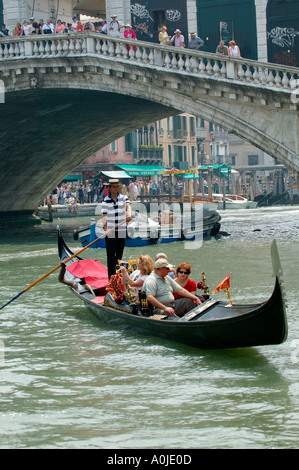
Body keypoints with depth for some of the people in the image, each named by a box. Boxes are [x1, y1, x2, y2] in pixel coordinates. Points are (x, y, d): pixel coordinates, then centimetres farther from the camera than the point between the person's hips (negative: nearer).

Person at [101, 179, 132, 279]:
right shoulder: (106, 200, -2)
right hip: (110, 232, -2)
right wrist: (106, 229, -21)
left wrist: (129, 215, -39)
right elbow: (103, 216, -6)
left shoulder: (123, 197, 3)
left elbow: (128, 205, -17)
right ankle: (111, 278, -4)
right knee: (111, 255, -5)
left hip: (121, 231, 2)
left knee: (119, 255, 10)